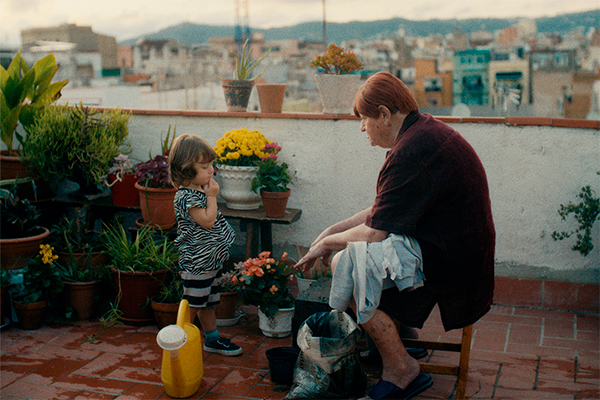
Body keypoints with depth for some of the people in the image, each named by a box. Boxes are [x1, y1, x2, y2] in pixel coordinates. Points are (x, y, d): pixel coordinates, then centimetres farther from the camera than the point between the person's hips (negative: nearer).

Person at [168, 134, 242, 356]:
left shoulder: (201, 189, 10)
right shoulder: (185, 197, -21)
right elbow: (207, 220, -25)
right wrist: (212, 196, -18)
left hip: (212, 259, 9)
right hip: (196, 262, -9)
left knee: (208, 303, 21)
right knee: (191, 305, 1)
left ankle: (213, 339, 33)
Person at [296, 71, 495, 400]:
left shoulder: (412, 151, -23)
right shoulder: (425, 130, 11)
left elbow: (375, 233, -22)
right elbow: (384, 210, 17)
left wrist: (327, 242, -4)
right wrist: (333, 231, 14)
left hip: (447, 261, -11)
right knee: (344, 246, 16)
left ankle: (402, 368, -4)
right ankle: (402, 332, 22)